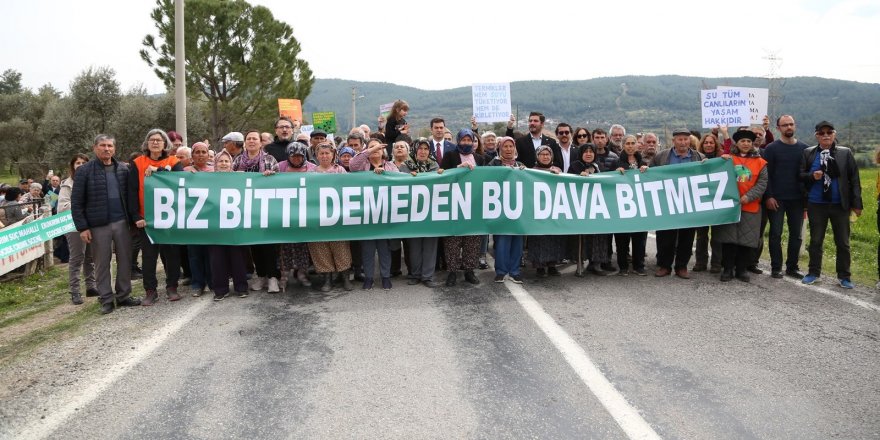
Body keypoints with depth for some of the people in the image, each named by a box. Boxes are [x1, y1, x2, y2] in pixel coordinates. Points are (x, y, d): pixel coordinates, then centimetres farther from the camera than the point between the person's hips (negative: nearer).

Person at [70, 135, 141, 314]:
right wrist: (82, 227, -9)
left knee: (125, 260, 7)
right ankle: (106, 299, 13)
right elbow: (76, 202, -3)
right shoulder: (84, 171, -2)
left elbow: (131, 196, 8)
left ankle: (124, 296, 19)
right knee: (102, 263, 5)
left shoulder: (123, 169, 8)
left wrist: (135, 218, -1)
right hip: (98, 225, -3)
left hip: (122, 222, 3)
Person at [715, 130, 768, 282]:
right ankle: (728, 268, 9)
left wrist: (748, 197, -13)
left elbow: (762, 184, 1)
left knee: (747, 240, 3)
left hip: (750, 207, 1)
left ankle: (742, 269, 14)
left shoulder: (760, 162, 7)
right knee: (728, 238, 0)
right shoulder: (728, 159, 7)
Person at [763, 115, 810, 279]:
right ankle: (776, 268, 8)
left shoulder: (804, 148, 7)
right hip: (776, 199, -3)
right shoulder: (772, 148, -1)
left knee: (796, 234, 7)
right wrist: (768, 196, -12)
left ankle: (792, 267, 17)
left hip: (797, 199, 3)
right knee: (776, 234, 0)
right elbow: (766, 174, -5)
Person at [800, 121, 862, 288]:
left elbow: (854, 179, 0)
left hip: (840, 205, 0)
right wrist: (812, 176, -18)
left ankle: (844, 276, 17)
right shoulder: (808, 153, 2)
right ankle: (814, 273, 22)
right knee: (815, 240, 10)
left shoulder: (845, 153, 0)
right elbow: (800, 175, 4)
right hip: (816, 204, 0)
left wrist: (857, 203, -4)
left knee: (843, 242, 6)